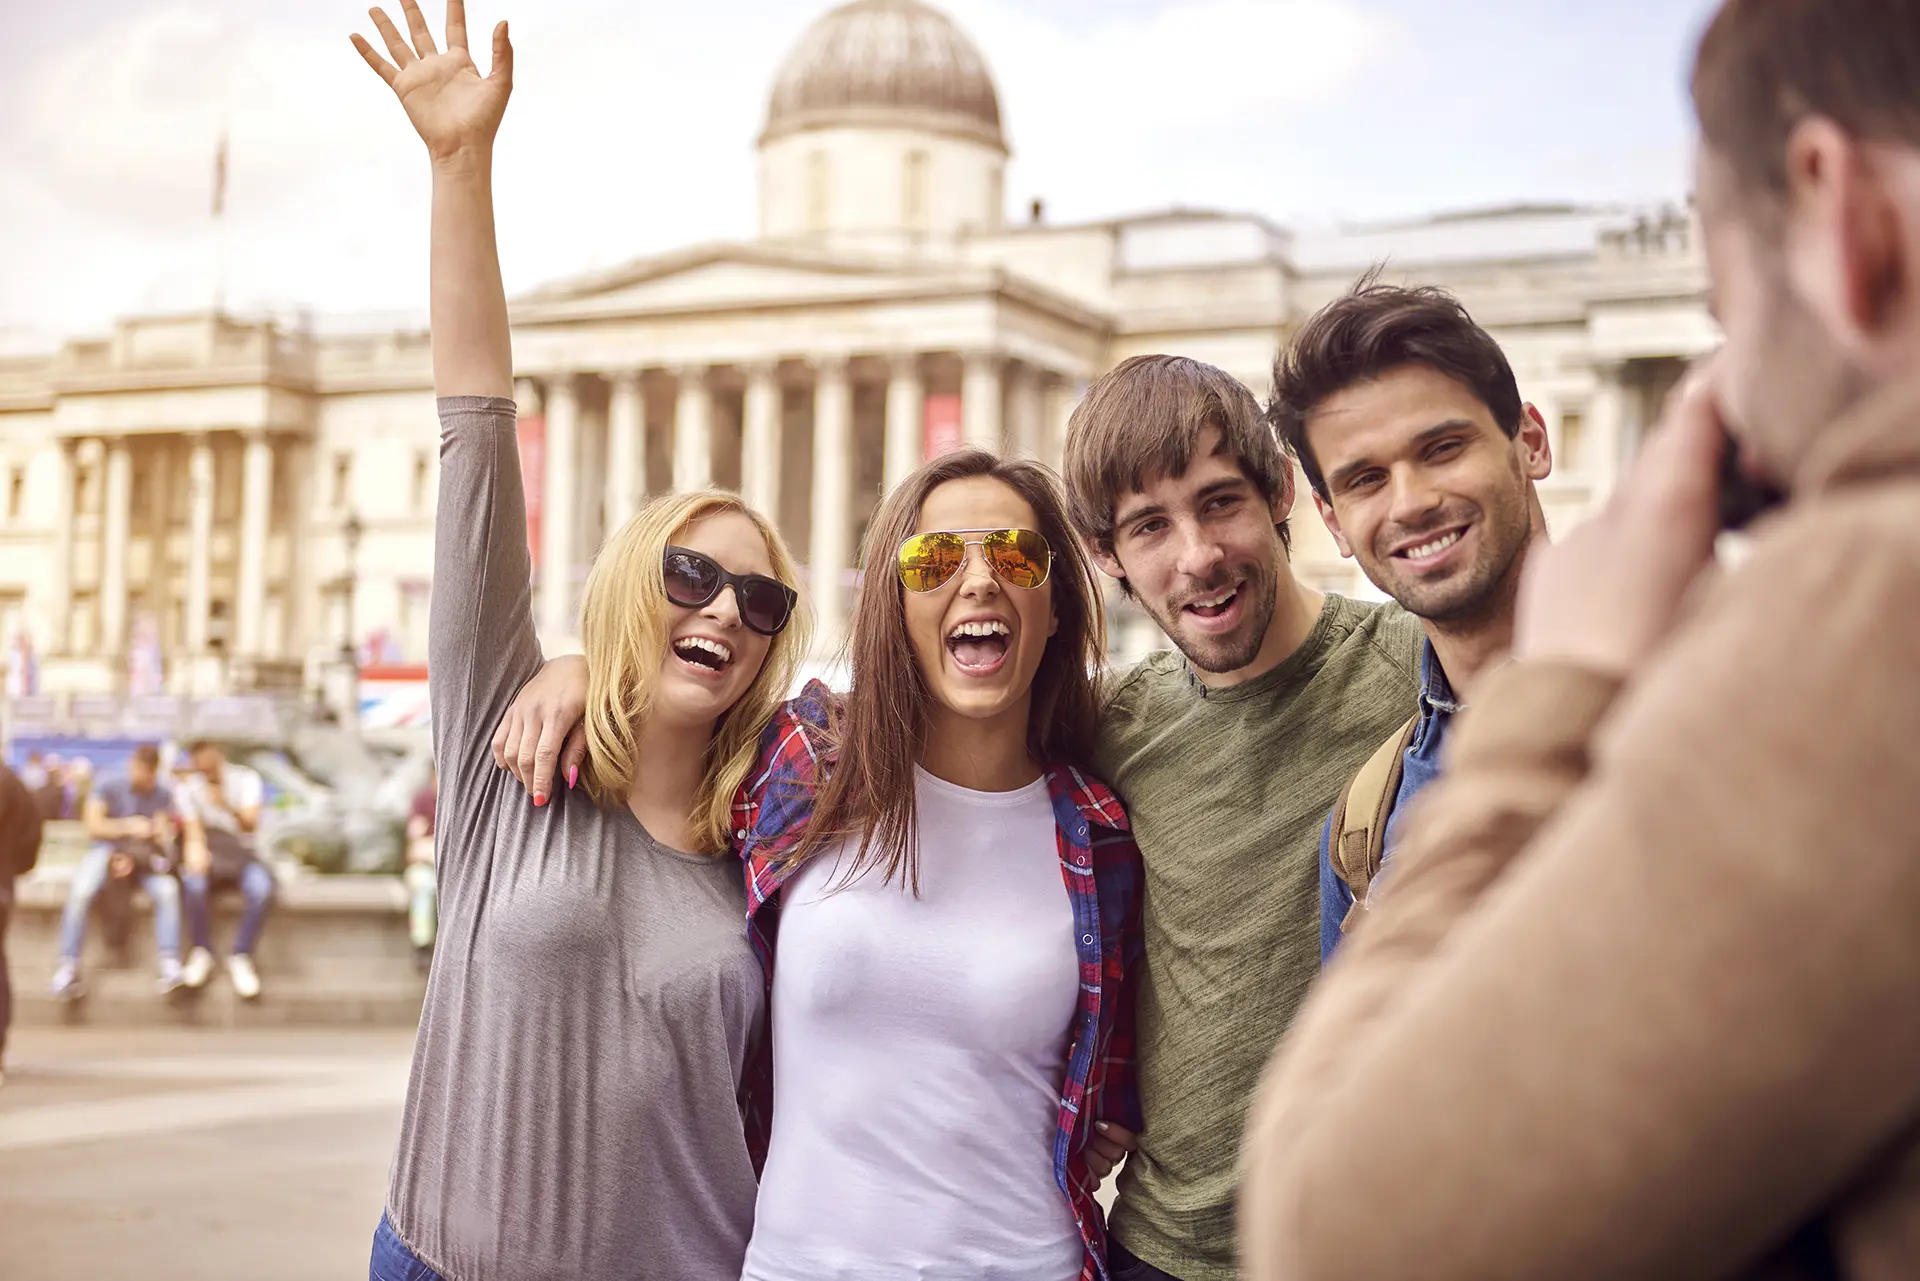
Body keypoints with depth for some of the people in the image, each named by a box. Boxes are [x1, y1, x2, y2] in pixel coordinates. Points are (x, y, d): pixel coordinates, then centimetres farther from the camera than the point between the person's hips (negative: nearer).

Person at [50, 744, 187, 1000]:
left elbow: (161, 836, -1)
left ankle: (170, 967, -33)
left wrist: (134, 856, -19)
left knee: (168, 889, -32)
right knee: (80, 890, -33)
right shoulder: (111, 788, 2)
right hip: (107, 849, -1)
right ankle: (67, 967, -25)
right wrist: (128, 826, -17)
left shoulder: (163, 795, 4)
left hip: (142, 855, 1)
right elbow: (93, 825, -5)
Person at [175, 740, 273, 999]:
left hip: (242, 854, 0)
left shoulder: (246, 779, -2)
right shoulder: (189, 788, 0)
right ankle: (202, 953, -17)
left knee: (262, 888, -34)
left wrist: (228, 807, -32)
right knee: (193, 883, -36)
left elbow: (251, 825, -13)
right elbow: (193, 830, -11)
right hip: (209, 855, 0)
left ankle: (240, 957, -20)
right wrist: (195, 848, -34)